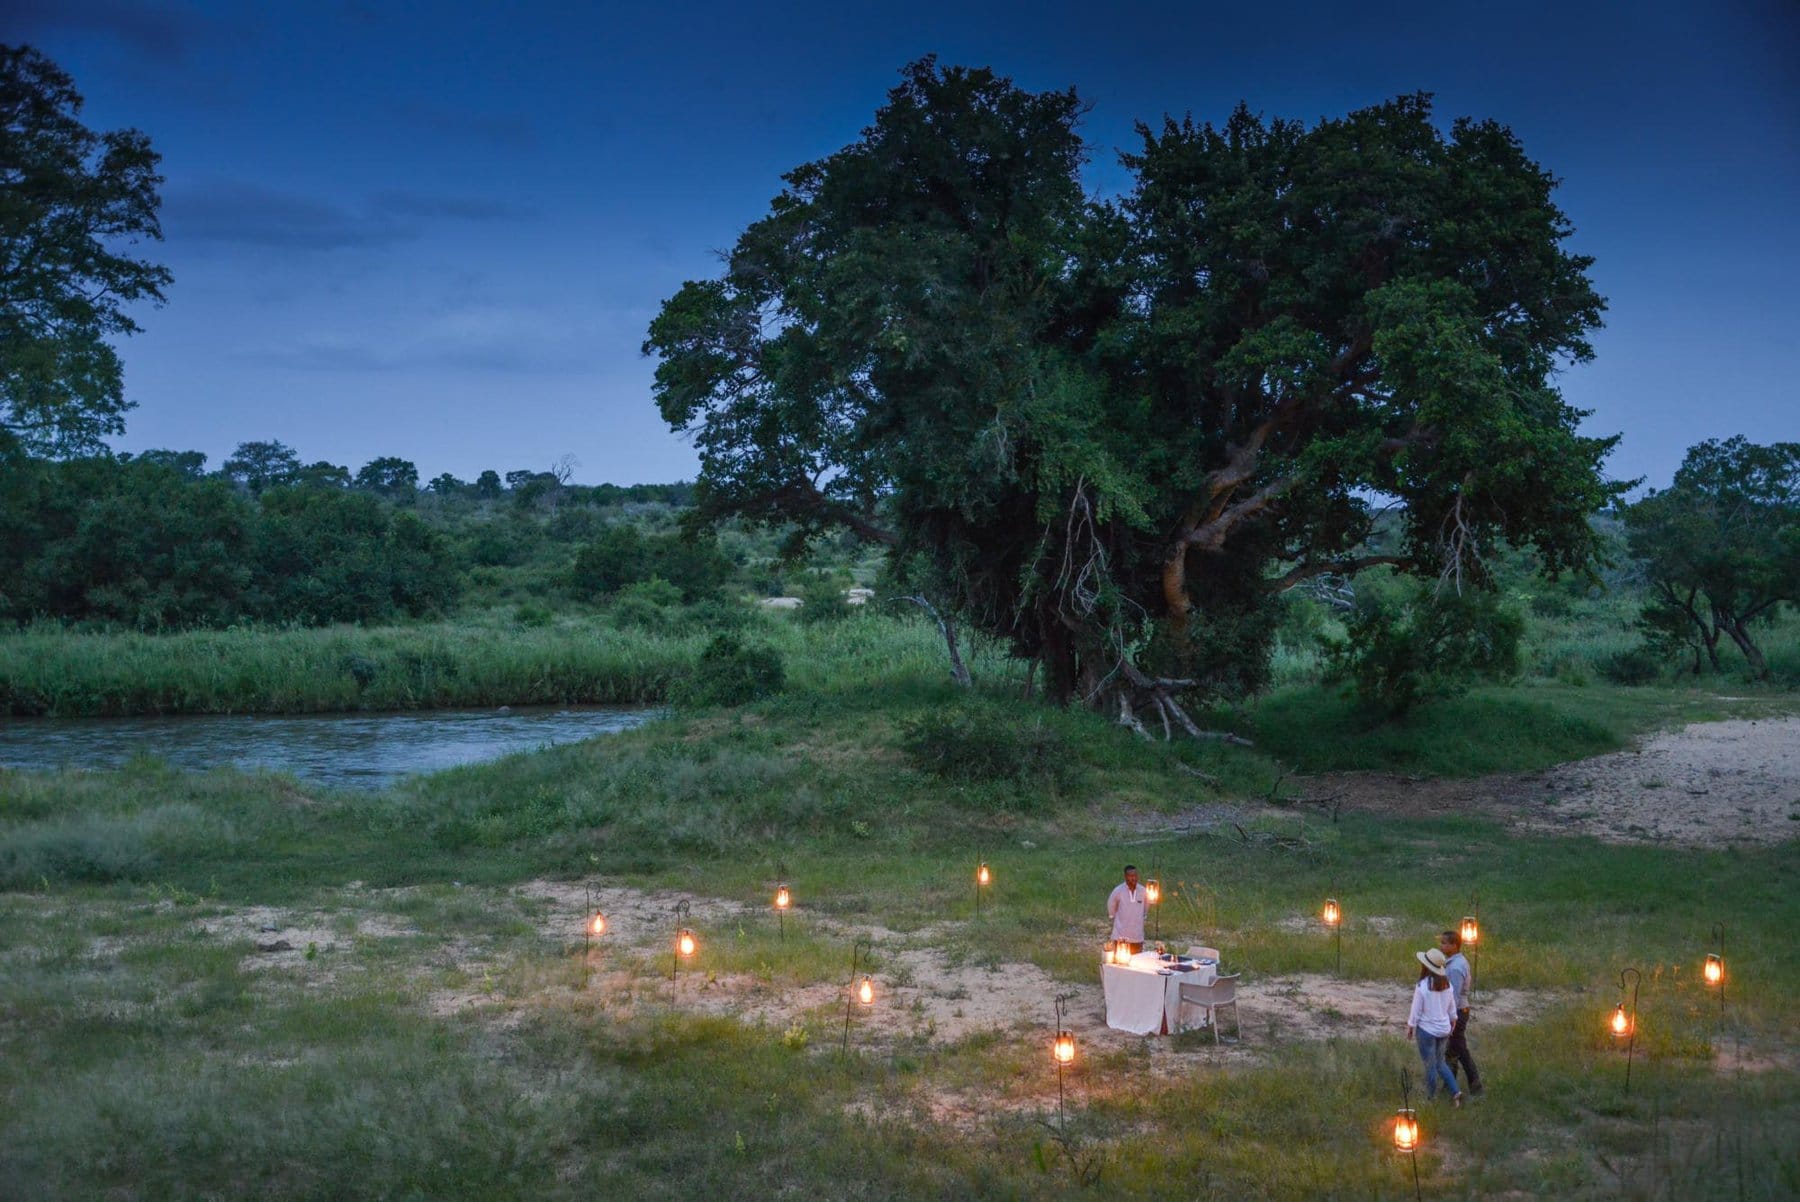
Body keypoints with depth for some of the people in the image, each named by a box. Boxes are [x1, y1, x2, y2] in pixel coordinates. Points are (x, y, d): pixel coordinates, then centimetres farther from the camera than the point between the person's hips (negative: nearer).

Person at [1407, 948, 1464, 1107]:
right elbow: (1452, 1007, 7)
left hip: (1427, 1030, -5)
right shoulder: (1447, 984, -5)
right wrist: (1452, 1023, 23)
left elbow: (1416, 1011, -14)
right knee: (1440, 1062, 22)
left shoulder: (1422, 986, -22)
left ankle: (1431, 1099, 22)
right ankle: (1456, 1092, 11)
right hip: (1444, 1029, 5)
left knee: (1430, 1065, 10)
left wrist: (1410, 1027, 0)